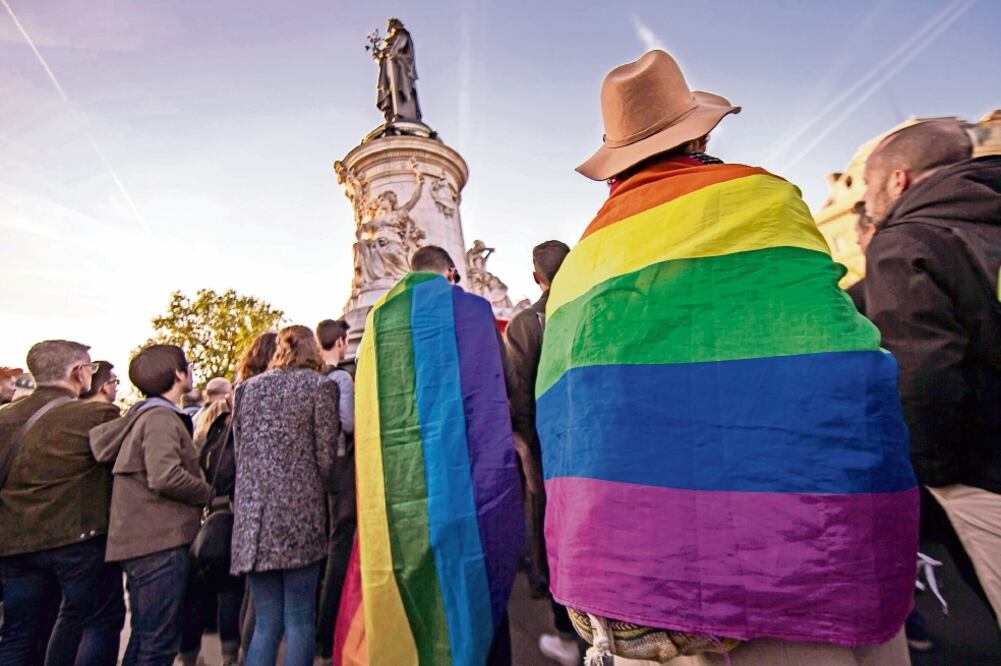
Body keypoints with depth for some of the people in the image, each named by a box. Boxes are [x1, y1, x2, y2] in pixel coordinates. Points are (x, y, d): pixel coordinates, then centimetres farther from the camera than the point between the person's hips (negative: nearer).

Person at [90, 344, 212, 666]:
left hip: (140, 541, 10)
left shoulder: (138, 416, 14)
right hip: (161, 543, -10)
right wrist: (208, 493, -10)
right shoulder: (162, 417, -16)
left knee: (144, 638, 21)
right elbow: (166, 477, -26)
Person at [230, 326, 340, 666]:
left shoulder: (248, 387, 12)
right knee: (299, 622, 4)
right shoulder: (320, 385, -2)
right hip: (298, 513, -4)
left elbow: (239, 450, 14)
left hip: (252, 514, 5)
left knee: (265, 623, 13)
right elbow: (325, 454, -4)